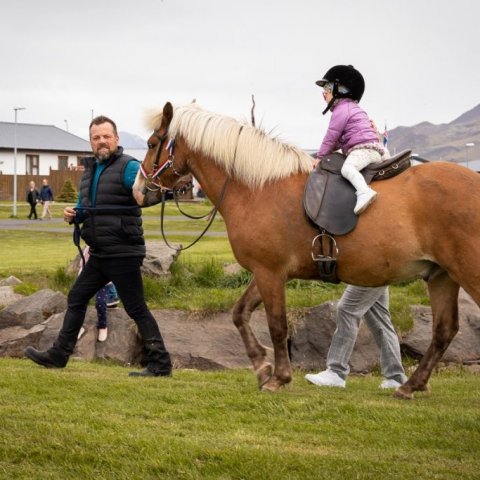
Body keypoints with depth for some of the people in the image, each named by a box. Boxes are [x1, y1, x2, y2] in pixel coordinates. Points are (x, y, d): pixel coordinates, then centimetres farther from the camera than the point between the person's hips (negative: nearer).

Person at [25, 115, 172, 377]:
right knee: (76, 299, 15)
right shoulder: (90, 169, 14)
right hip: (99, 254, 9)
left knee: (136, 308, -5)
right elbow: (85, 209, 26)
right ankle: (58, 355, 26)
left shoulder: (128, 166, -11)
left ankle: (160, 364, 1)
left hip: (123, 254, -9)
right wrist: (73, 215, 4)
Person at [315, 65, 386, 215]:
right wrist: (325, 152, 25)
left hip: (363, 148, -11)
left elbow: (331, 136, -5)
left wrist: (320, 156, 4)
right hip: (374, 151, 11)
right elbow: (340, 138, 36)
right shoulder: (352, 107, 31)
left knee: (347, 168, -34)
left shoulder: (341, 109, -3)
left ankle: (364, 192, -55)